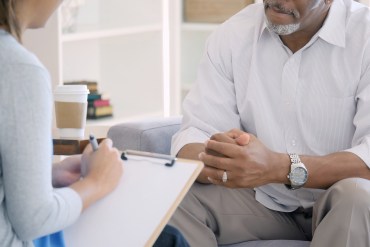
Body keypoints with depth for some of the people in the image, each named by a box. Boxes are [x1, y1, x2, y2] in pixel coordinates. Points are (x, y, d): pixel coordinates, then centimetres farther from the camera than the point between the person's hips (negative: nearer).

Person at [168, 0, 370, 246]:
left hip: (347, 205, -2)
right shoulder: (231, 35, -4)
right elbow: (194, 136, -10)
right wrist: (213, 161, -35)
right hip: (263, 199, 3)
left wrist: (280, 168, -40)